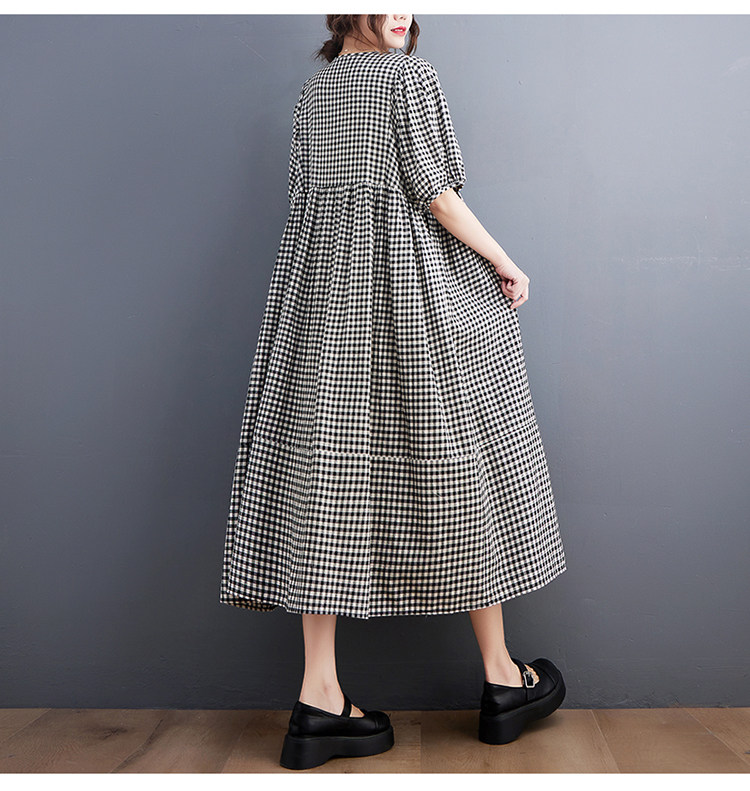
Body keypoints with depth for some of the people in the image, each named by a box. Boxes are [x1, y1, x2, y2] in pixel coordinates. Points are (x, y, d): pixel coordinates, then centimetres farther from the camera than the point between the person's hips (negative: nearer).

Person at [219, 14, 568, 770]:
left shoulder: (309, 91, 18)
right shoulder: (411, 73, -1)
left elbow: (301, 195, 17)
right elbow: (432, 188, -9)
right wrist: (502, 261, -2)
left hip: (323, 288, 6)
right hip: (411, 282, -5)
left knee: (327, 464, 0)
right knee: (456, 460, 2)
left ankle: (319, 698, 0)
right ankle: (503, 681, 13)